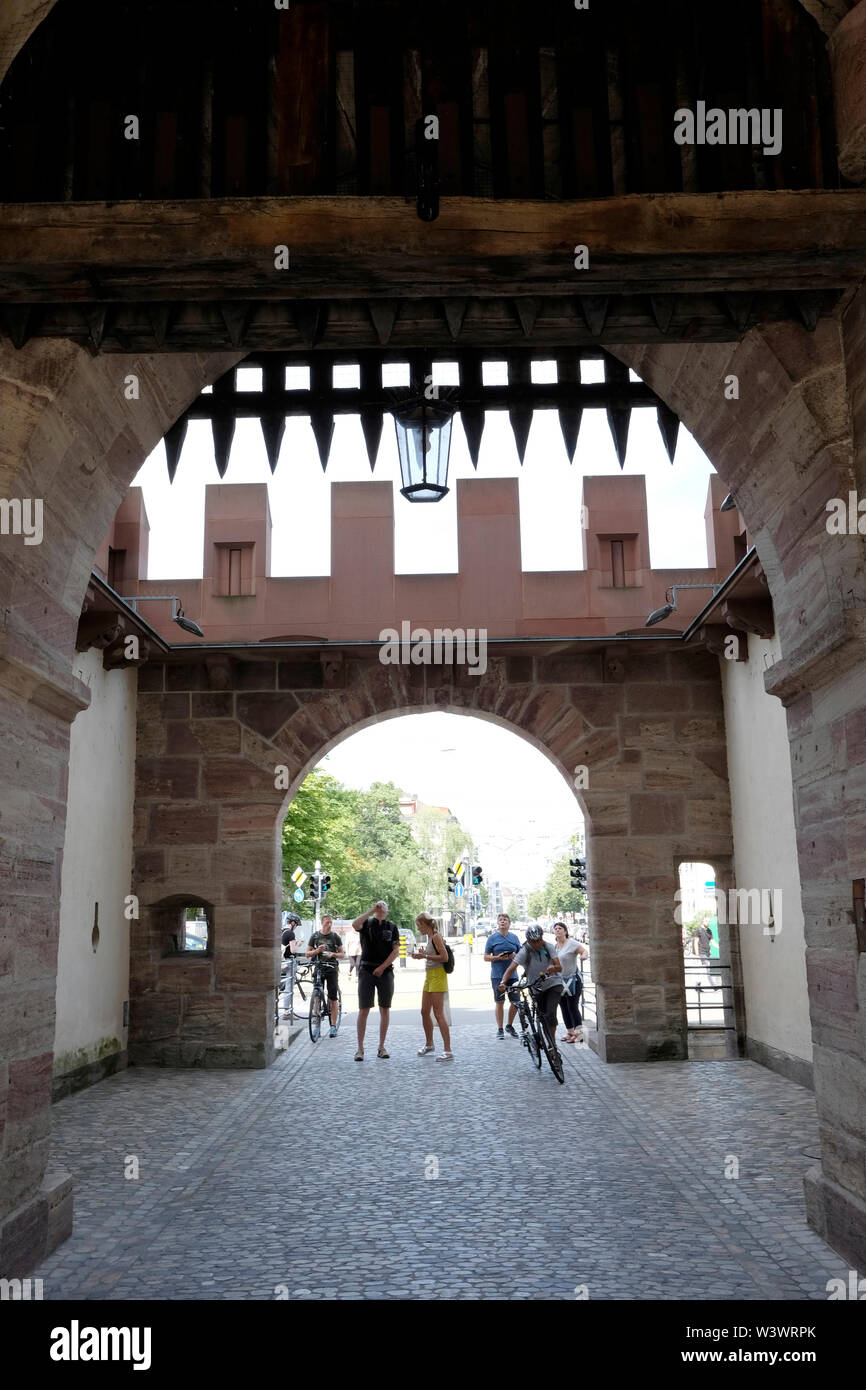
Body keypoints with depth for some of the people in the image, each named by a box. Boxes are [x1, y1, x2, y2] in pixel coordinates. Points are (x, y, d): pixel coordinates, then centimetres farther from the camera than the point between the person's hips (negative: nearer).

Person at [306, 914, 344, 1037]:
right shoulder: (315, 936, 6)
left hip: (332, 968, -1)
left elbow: (342, 954, 8)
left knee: (332, 999, -4)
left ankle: (333, 1026, 1)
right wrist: (317, 951, -11)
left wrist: (333, 954, -13)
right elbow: (308, 954, 8)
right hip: (318, 968, 1)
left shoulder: (335, 936, 5)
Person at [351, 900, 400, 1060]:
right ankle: (360, 1048, -1)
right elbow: (355, 925, -18)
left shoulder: (392, 927, 10)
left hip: (385, 971, 2)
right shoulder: (366, 923, 6)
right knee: (363, 1009, -5)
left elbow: (396, 951, 3)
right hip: (366, 970, -2)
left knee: (385, 1009, 4)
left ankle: (381, 1047, 12)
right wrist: (371, 911, -15)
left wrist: (382, 967, -8)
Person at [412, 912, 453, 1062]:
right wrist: (421, 953, 8)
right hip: (429, 976, 10)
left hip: (438, 976, -10)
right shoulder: (429, 937, 14)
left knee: (438, 1014, -11)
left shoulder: (435, 937, -14)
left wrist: (424, 956, -18)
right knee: (425, 1012, 16)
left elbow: (445, 957, -20)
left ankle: (448, 1050, -11)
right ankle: (429, 1044, 33)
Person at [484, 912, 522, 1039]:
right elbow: (486, 957, 2)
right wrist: (498, 957, -15)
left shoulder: (514, 937, 9)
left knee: (516, 1001, 2)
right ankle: (499, 1029, 13)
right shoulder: (492, 938, 2)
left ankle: (510, 1026, 23)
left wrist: (514, 956, -8)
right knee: (499, 1002, 1)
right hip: (497, 975, -2)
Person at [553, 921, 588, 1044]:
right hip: (560, 981, 7)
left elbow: (584, 951, -22)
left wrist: (583, 956, -43)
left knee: (573, 1007, -9)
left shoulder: (571, 943, -10)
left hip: (573, 980, -7)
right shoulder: (554, 946, 11)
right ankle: (570, 1032, 21)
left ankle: (579, 1033, -3)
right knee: (564, 1008, 10)